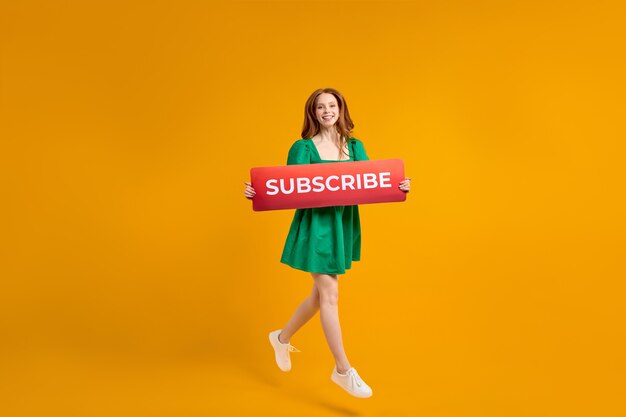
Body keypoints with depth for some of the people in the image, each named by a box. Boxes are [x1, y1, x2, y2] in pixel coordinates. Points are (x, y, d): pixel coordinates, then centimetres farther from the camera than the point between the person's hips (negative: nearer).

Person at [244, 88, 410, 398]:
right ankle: (343, 370, 7)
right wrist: (259, 193, -25)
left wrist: (397, 186, -19)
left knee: (321, 293, 14)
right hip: (314, 224, -5)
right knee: (329, 293, -5)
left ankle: (282, 338, 38)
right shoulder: (303, 147, -4)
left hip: (343, 224, 6)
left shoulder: (355, 147, 8)